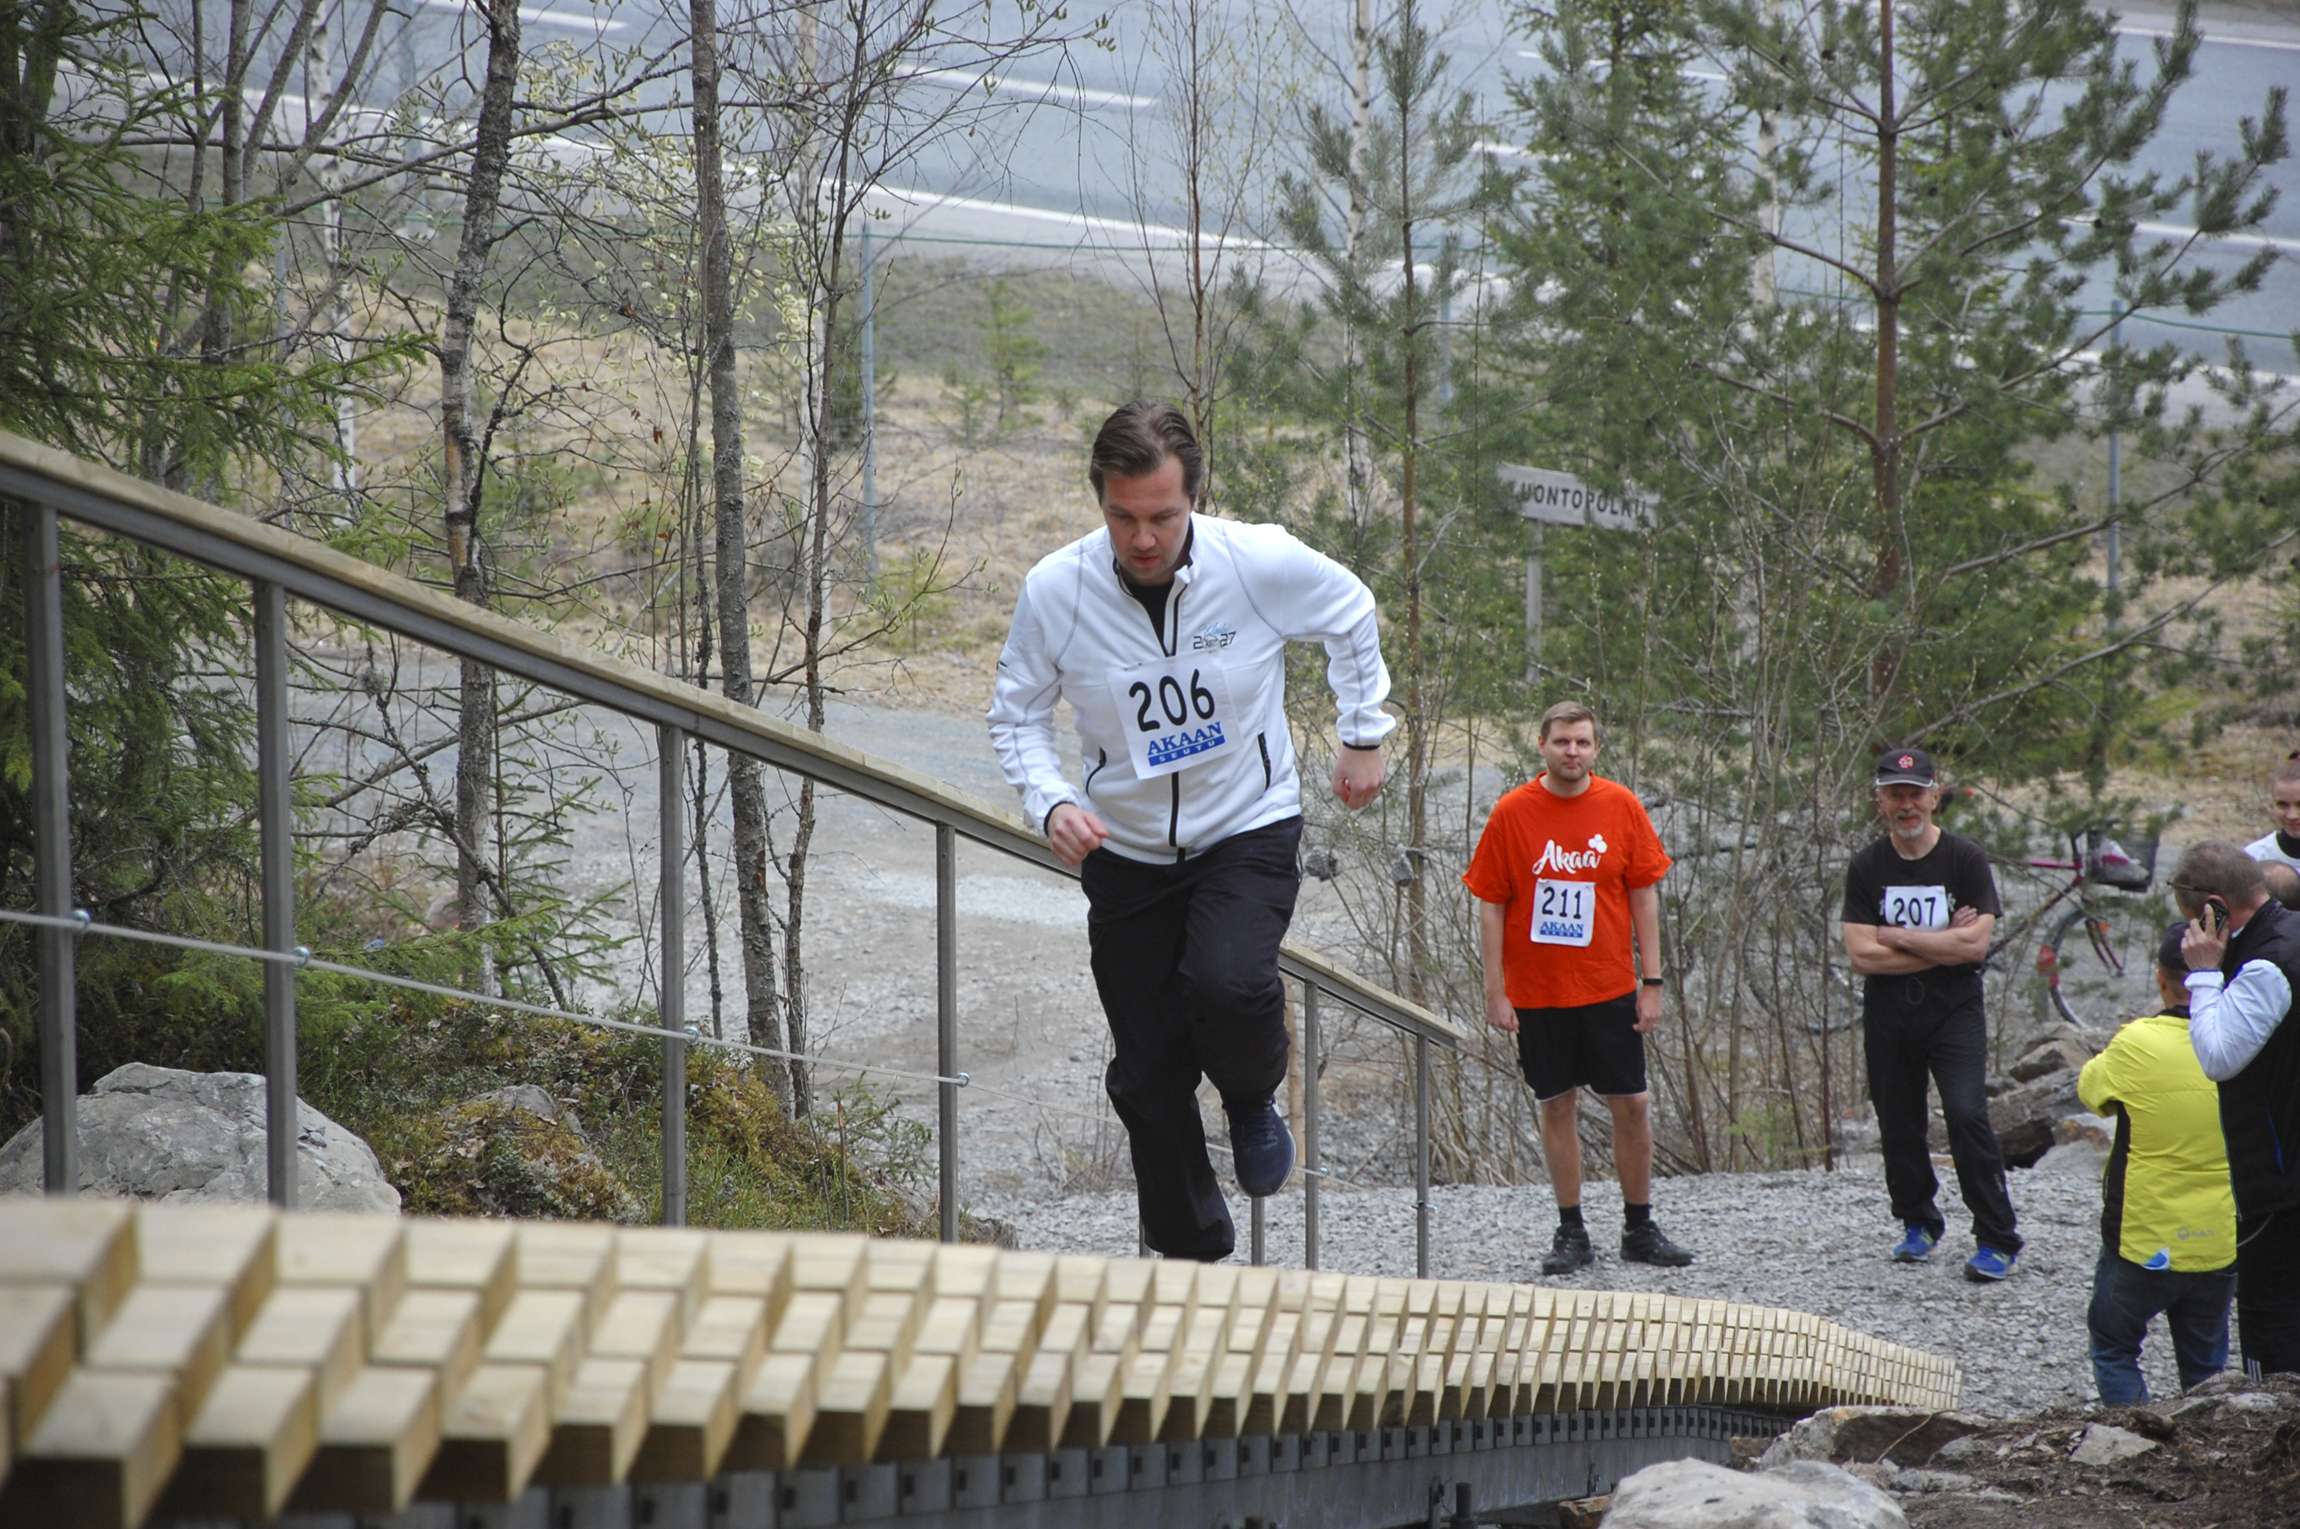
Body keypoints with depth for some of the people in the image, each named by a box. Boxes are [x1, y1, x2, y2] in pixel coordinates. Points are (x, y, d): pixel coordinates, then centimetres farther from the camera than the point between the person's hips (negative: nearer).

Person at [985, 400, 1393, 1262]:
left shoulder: (1262, 564, -17)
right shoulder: (1054, 591, -15)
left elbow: (1351, 617, 5)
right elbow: (1016, 715, 0)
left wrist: (1364, 734, 7)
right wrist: (1050, 803, -17)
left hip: (1249, 833, -2)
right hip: (1125, 853, 2)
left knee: (1226, 983, -30)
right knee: (1146, 1077, 1)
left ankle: (1254, 1098, 5)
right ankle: (1191, 1256, 19)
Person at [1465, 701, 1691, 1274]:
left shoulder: (1622, 808, -1)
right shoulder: (1512, 813, -5)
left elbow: (1644, 897, 4)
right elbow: (1491, 905, -2)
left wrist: (1651, 982, -1)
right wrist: (1495, 992, -6)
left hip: (1610, 989, 1)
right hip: (1537, 990, -1)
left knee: (1632, 1104, 2)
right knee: (1557, 1105, 4)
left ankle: (1639, 1228, 14)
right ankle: (1571, 1234, 12)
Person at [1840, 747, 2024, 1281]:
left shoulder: (1966, 860, -4)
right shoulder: (1867, 868, 2)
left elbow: (1975, 943, -14)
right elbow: (1861, 955, -8)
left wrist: (1896, 938, -10)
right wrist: (1942, 944, -11)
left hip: (1954, 1010, -3)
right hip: (1888, 1012, 3)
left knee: (1967, 1114, -15)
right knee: (1898, 1122, 8)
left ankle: (1997, 1241, -8)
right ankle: (1918, 1224, 30)